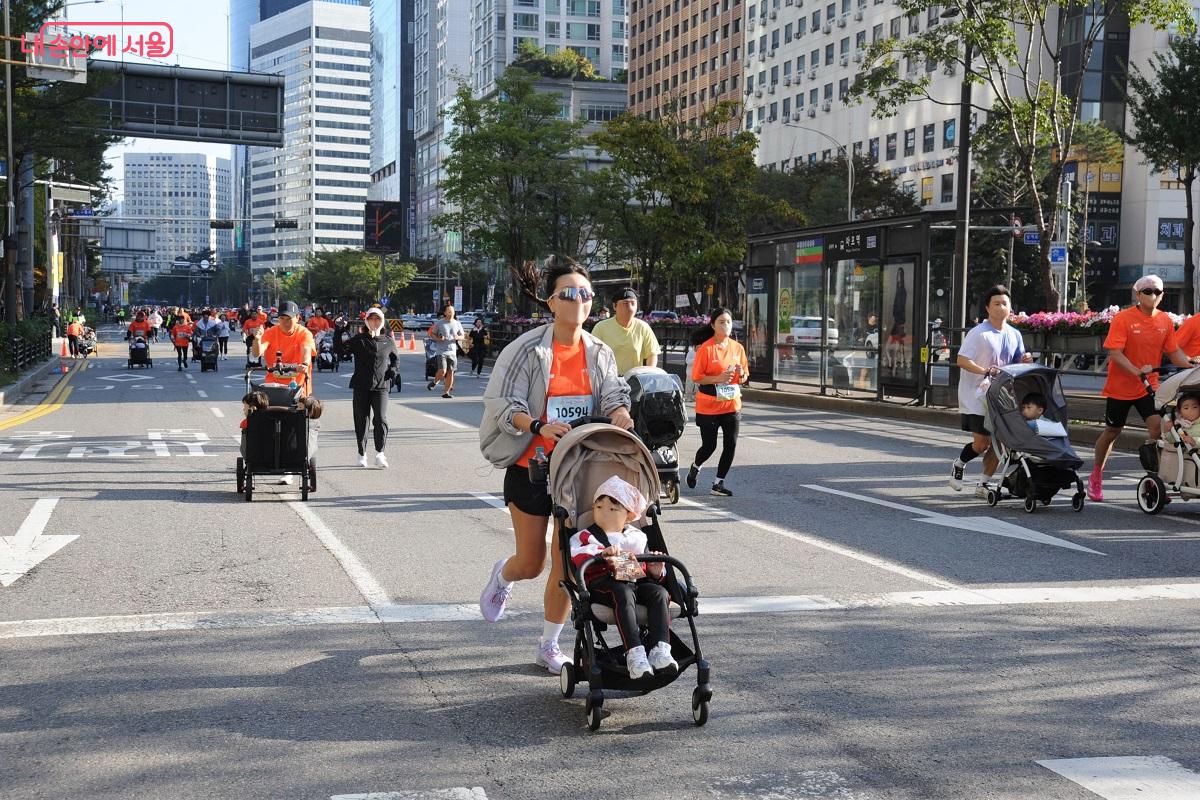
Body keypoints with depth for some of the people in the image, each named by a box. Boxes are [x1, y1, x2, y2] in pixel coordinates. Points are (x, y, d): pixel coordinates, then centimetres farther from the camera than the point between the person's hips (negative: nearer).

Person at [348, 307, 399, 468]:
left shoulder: (388, 342, 9)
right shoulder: (358, 340, 4)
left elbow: (396, 358, 25)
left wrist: (393, 369, 6)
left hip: (381, 387, 0)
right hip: (361, 387, 0)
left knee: (381, 419, -15)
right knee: (361, 421, 6)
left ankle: (379, 454, -9)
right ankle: (362, 455, 19)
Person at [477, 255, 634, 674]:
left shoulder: (600, 353, 4)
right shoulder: (528, 349, -9)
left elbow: (613, 393, -7)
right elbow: (501, 402, -14)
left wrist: (620, 414, -31)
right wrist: (538, 427, -32)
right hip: (531, 466, -3)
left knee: (566, 563, 2)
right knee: (531, 563, 6)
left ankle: (549, 645, 20)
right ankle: (502, 576, 45)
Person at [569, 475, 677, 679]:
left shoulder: (637, 538, 26)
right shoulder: (586, 537, 13)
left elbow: (644, 569, 28)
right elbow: (576, 558, -9)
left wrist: (654, 571, 4)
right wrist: (602, 553, -25)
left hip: (635, 581, 5)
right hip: (602, 584, -4)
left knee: (659, 592, -24)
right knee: (624, 593, -37)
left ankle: (659, 649, -34)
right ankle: (634, 653, -48)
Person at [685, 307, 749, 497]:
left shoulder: (738, 348, 5)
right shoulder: (706, 348, -10)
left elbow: (744, 378, 13)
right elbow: (696, 377, -11)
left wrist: (741, 374, -10)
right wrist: (718, 378, -23)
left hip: (731, 405, 4)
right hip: (708, 406, -4)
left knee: (731, 445, -2)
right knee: (709, 446, 2)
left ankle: (718, 484, 10)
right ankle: (695, 467, 35)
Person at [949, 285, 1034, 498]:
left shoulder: (1015, 335, 10)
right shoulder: (979, 333, -10)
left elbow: (1016, 365, 18)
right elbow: (961, 360, -14)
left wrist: (1024, 361, -5)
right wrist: (985, 371, -25)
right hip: (976, 398, -6)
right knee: (981, 443, -9)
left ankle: (983, 484, 14)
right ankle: (959, 465, 21)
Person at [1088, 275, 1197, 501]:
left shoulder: (1165, 321, 1)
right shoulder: (1123, 319, -13)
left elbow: (1174, 351, 6)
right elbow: (1115, 353, -19)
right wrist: (1137, 371, -32)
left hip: (1149, 386, 3)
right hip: (1120, 386, -3)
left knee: (1157, 426, -16)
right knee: (1112, 432, 10)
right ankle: (1096, 478, 30)